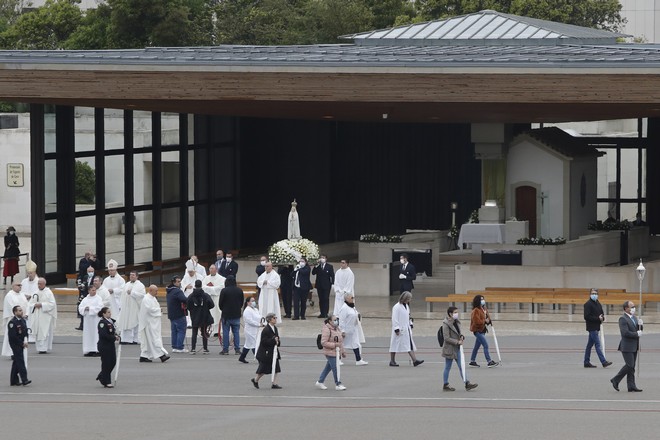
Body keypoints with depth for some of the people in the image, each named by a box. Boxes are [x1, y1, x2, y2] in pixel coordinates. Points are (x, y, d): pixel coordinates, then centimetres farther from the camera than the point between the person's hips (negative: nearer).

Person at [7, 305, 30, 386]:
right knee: (20, 361, -13)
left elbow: (25, 332, 14)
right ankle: (24, 380, -17)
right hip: (15, 344, -8)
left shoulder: (23, 321, 8)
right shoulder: (12, 323, -17)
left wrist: (25, 341, -5)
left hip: (21, 344, 8)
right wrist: (21, 343, -15)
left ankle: (14, 381, 19)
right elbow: (13, 336, -20)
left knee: (17, 362, 12)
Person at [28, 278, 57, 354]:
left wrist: (41, 305, -17)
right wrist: (35, 305, -9)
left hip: (45, 315, -5)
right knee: (37, 332, 5)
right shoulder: (36, 293, 12)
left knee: (44, 332, -9)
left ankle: (44, 348, -10)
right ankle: (39, 348, 12)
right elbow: (30, 303, 13)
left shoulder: (48, 293, -3)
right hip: (36, 316, 5)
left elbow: (52, 304, -10)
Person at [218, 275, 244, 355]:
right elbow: (242, 302, 9)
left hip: (226, 315, -3)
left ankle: (225, 349, 4)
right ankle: (237, 349, 6)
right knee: (236, 332, 8)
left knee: (225, 332, 4)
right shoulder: (239, 290, -2)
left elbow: (221, 303, -5)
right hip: (236, 315, 3)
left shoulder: (224, 291, -13)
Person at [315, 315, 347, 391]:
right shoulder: (326, 330, -17)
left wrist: (343, 351, 21)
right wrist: (334, 345, -25)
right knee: (335, 369, -6)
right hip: (330, 353, -9)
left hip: (336, 352, 9)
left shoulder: (337, 329, 12)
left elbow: (340, 341, 22)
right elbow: (323, 342, -20)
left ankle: (320, 382, 26)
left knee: (328, 368, 15)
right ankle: (338, 384, 2)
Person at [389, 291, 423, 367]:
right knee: (395, 345, 1)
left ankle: (414, 361, -5)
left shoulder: (406, 306, 13)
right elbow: (394, 319, -16)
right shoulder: (397, 307, -14)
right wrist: (396, 329, -19)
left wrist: (411, 325, 18)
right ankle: (392, 361, 10)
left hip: (407, 329, 8)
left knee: (410, 345, 0)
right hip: (400, 329, -8)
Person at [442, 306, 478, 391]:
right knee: (448, 367, 3)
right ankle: (445, 385, 13)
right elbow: (447, 338, -19)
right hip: (449, 349, -8)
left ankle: (467, 384, 8)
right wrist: (457, 342, -20)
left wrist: (462, 336, -2)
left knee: (461, 366, 7)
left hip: (457, 348, 8)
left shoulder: (457, 322, 8)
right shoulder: (446, 324, -16)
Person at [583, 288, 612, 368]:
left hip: (596, 327, 8)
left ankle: (587, 362, 17)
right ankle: (603, 362, -16)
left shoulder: (598, 304, 15)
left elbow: (601, 314, 24)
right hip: (592, 327, -8)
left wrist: (602, 318, -1)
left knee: (590, 345, 12)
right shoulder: (588, 304, -10)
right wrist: (598, 318, -17)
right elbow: (586, 317, -17)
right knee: (598, 344, -11)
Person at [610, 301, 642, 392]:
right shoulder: (623, 319, -14)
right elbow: (625, 332, -24)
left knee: (631, 367, 8)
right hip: (627, 347, -9)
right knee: (630, 366, -11)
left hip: (634, 346, 9)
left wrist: (640, 325, -2)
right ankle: (615, 380, 2)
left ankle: (631, 387, 9)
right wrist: (637, 334, -17)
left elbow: (639, 330, 19)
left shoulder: (634, 318, 13)